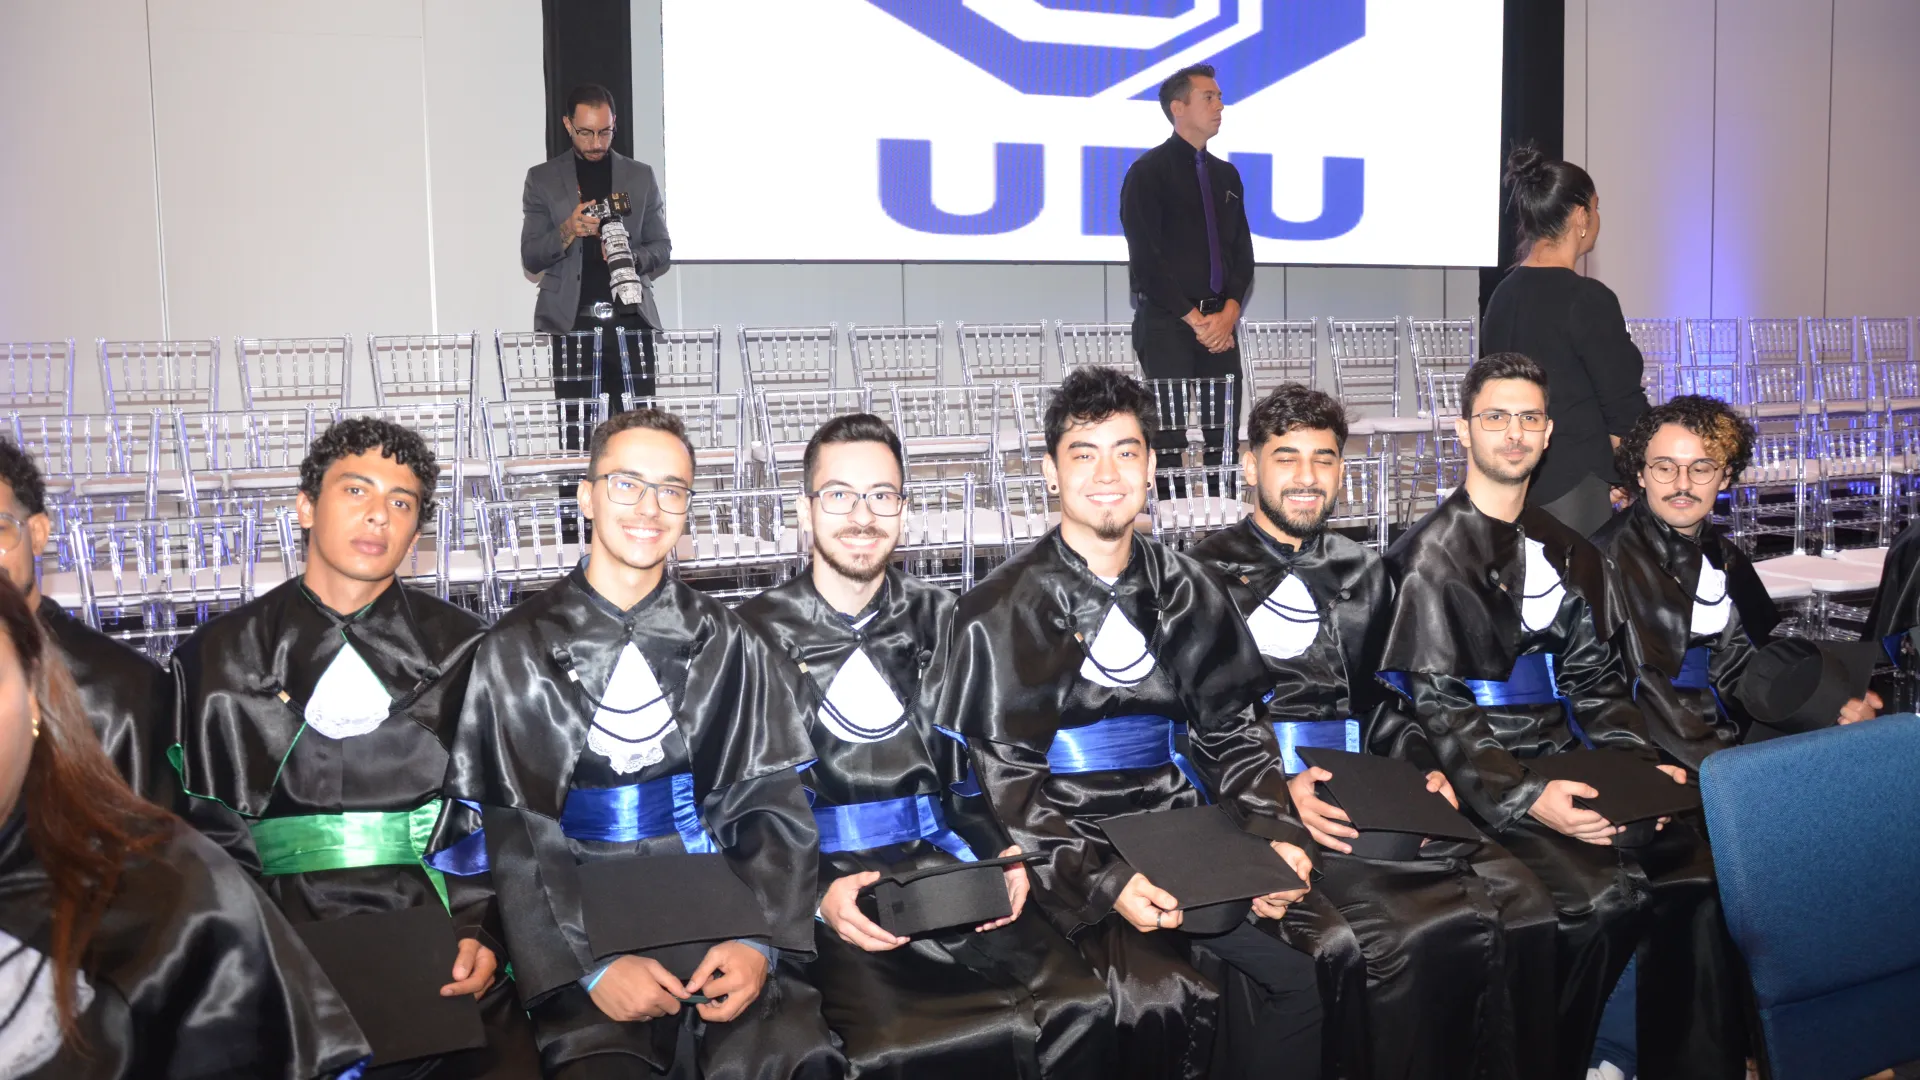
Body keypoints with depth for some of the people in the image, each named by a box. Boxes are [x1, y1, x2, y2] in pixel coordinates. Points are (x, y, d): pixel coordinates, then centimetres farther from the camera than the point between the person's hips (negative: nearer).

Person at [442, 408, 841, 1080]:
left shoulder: (729, 645, 11)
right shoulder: (517, 652, 6)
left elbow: (773, 803, 5)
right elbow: (507, 833, 0)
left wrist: (760, 938, -11)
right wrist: (590, 966, -13)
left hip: (717, 913, 1)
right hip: (581, 930, -1)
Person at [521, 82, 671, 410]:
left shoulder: (641, 176, 13)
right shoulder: (543, 179, 10)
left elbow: (662, 250, 13)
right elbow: (530, 259, 6)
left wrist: (632, 257, -9)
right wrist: (567, 232, -14)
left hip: (631, 320, 1)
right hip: (571, 323, -1)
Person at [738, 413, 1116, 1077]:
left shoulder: (939, 619, 14)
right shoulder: (760, 632, 3)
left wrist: (1000, 854, -3)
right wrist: (817, 893, -16)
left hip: (945, 869, 3)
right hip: (820, 882, -3)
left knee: (1078, 1009, -18)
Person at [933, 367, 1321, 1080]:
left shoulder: (1184, 590, 11)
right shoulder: (1002, 613, -4)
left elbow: (1233, 731, 14)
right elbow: (1001, 786, -9)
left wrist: (1276, 832, -4)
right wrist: (1103, 880, -20)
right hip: (1076, 855, -4)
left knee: (1324, 962, -13)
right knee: (1163, 1003, -27)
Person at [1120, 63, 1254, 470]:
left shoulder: (1226, 175, 16)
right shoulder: (1148, 172, -3)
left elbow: (1242, 251, 13)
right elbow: (1146, 257, -10)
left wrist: (1229, 312, -5)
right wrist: (1194, 319, -13)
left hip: (1219, 325, 6)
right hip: (1166, 325, -6)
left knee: (1225, 437, 4)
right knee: (1169, 439, -6)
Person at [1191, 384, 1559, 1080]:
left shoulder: (1362, 572, 22)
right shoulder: (1209, 573, 4)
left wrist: (1423, 769, 2)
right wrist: (1278, 788, -17)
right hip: (1268, 802, -5)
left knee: (1522, 906, -17)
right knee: (1404, 936, -29)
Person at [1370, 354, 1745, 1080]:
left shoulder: (1568, 551, 18)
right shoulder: (1437, 552, -3)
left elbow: (1596, 681, 17)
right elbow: (1438, 707, -9)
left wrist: (1642, 763, -1)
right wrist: (1526, 798, -20)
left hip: (1566, 765, 6)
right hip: (1483, 786, -6)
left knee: (1692, 877, -17)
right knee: (1603, 899, -25)